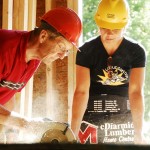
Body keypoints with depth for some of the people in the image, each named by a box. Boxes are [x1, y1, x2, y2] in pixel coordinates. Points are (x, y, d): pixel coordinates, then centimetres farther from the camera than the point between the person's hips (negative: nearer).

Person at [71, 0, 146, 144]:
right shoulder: (86, 51, -10)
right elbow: (81, 91, -16)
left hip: (125, 118, 1)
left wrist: (138, 133, -26)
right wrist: (73, 131, -24)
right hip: (92, 117, -1)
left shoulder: (136, 52, -9)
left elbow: (136, 91, -17)